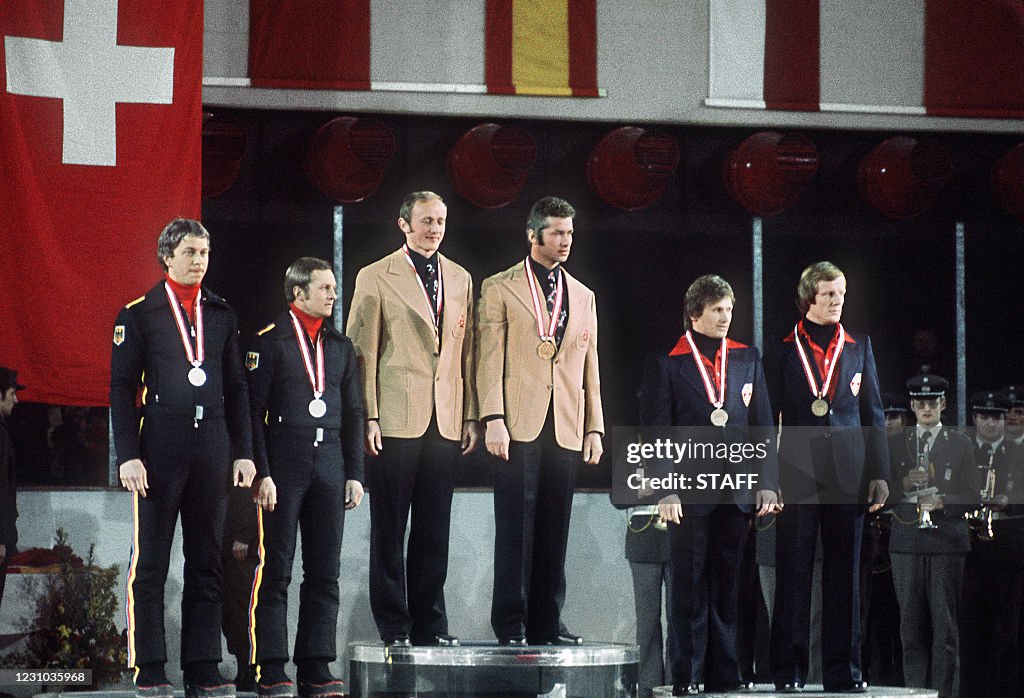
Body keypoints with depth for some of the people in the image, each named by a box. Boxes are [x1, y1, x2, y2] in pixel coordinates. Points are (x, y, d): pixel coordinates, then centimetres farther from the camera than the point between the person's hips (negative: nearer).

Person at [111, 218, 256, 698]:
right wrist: (128, 456, -10)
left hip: (212, 450, 4)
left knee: (207, 564, 6)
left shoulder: (221, 315, 13)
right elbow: (122, 389, -1)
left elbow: (236, 388, 15)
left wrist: (243, 452, 8)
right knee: (150, 564, -1)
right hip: (160, 449, -4)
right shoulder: (138, 315, 1)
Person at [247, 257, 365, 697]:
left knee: (325, 573, 5)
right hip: (283, 465, -6)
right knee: (275, 570, -4)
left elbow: (353, 413, 18)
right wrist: (262, 473, -13)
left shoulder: (340, 346, 15)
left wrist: (354, 474, 11)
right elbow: (253, 410, -6)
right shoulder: (269, 342, -3)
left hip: (328, 465, 6)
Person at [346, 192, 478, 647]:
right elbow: (362, 352, -2)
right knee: (389, 529, 0)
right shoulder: (376, 277, 1)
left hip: (445, 421, 4)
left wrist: (471, 416, 10)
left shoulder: (461, 279, 15)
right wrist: (368, 417, -9)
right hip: (396, 419, -4)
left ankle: (430, 624, 12)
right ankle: (393, 627, 5)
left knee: (435, 531, 7)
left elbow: (466, 351, 15)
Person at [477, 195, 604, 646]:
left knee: (554, 530, 5)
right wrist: (493, 419, -11)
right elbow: (490, 359, -2)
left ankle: (546, 624, 10)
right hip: (519, 426, -4)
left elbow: (589, 368, 18)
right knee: (516, 528, -4)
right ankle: (510, 625, 0)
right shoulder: (500, 288, 4)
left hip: (565, 430, 4)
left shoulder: (583, 297, 18)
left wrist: (594, 427, 10)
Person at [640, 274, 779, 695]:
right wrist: (665, 490, -10)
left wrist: (767, 482, 5)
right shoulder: (667, 365, 0)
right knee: (689, 589, 0)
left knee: (727, 588, 7)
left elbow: (762, 426, 13)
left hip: (737, 490, 3)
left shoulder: (747, 359, 12)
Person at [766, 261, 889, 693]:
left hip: (848, 474, 2)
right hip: (798, 474, -2)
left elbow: (873, 414, 12)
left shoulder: (859, 347, 12)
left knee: (845, 574, 4)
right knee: (793, 572, -1)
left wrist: (879, 473, 5)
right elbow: (769, 416, 4)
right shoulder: (782, 350, 5)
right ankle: (788, 669, 3)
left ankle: (842, 669, 9)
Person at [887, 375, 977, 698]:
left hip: (946, 541, -2)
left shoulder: (961, 446, 7)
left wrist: (941, 502, -14)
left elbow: (971, 499, 3)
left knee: (945, 625, -4)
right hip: (906, 542, 2)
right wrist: (904, 485, -9)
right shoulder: (895, 445, 12)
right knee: (912, 624, 1)